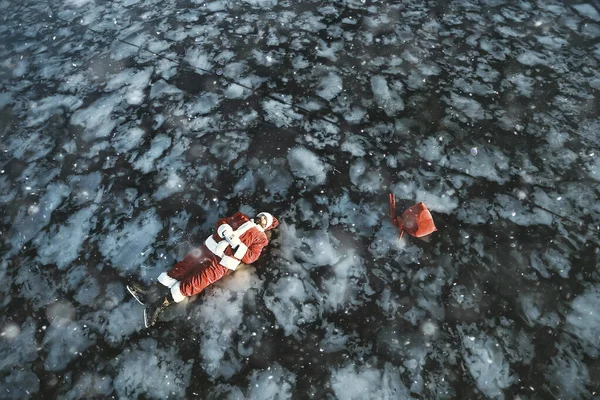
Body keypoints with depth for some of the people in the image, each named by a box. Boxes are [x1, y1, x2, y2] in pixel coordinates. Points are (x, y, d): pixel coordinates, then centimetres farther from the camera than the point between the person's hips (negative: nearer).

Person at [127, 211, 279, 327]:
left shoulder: (260, 238, 8)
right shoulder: (241, 218, 22)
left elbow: (249, 257, -4)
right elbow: (221, 222, 16)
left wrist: (237, 244, -16)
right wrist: (226, 230, -5)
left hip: (222, 262, -5)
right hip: (209, 247, 5)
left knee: (197, 281, -17)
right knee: (185, 264, -8)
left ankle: (162, 303, -21)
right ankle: (152, 291, -7)